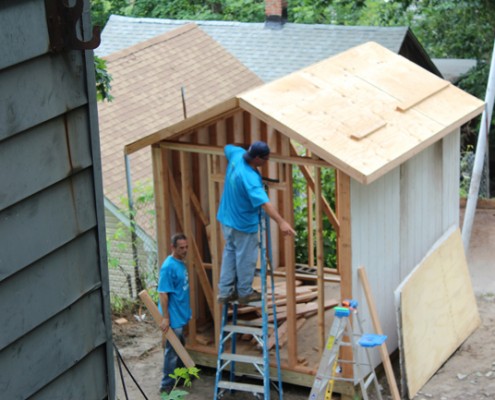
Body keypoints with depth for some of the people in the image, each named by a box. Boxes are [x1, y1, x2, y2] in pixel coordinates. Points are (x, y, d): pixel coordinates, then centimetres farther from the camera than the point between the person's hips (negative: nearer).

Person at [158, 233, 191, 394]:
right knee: (172, 351, -1)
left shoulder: (181, 263, 6)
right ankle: (166, 385, 8)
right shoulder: (168, 267, -22)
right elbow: (163, 293, -23)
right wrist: (165, 317, -24)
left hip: (181, 315, 9)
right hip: (173, 317, -9)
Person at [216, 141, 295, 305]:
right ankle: (245, 293, 23)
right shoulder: (250, 178, -35)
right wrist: (281, 222, -49)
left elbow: (227, 147, 15)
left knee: (230, 253, 19)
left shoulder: (237, 154, -11)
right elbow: (264, 203, -43)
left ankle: (225, 292, 25)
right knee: (246, 258, 9)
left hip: (227, 218, 9)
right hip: (243, 224, -9)